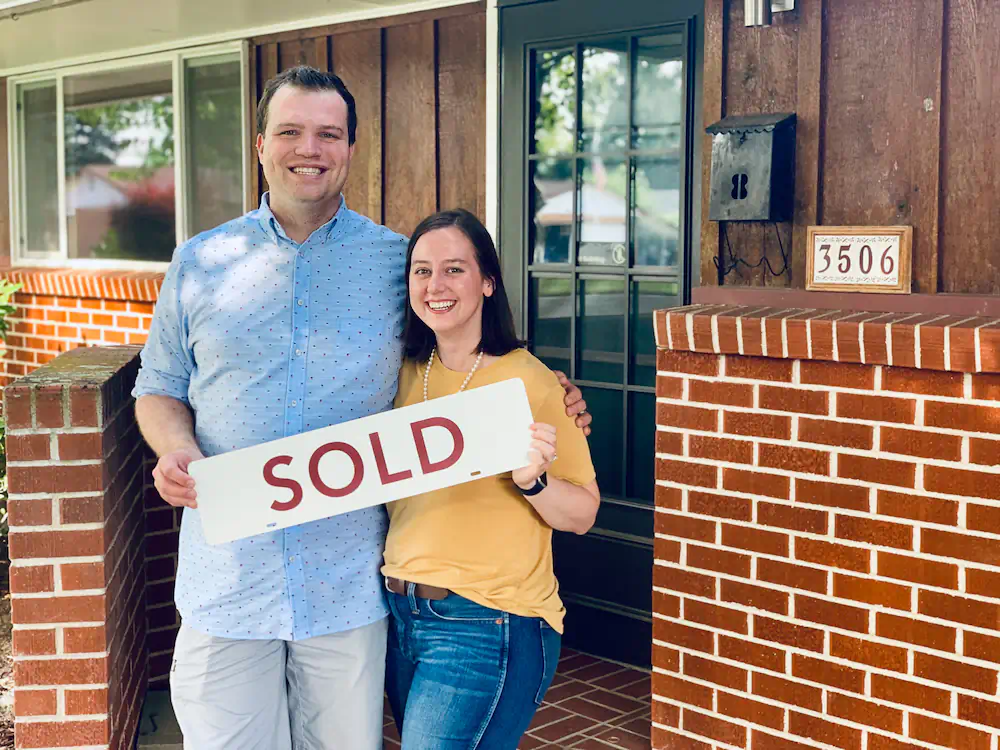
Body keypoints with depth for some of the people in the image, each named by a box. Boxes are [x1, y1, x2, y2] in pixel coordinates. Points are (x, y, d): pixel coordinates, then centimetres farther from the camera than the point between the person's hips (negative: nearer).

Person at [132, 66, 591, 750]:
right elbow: (160, 388, 13)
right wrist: (177, 450, -8)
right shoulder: (200, 264, 7)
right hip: (228, 582, 1)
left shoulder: (400, 261, 4)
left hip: (350, 584, 0)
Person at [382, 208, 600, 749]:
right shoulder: (405, 375, 5)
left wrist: (532, 480, -26)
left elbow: (582, 515, -8)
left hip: (485, 626, -6)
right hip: (401, 612, 6)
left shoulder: (531, 382, -12)